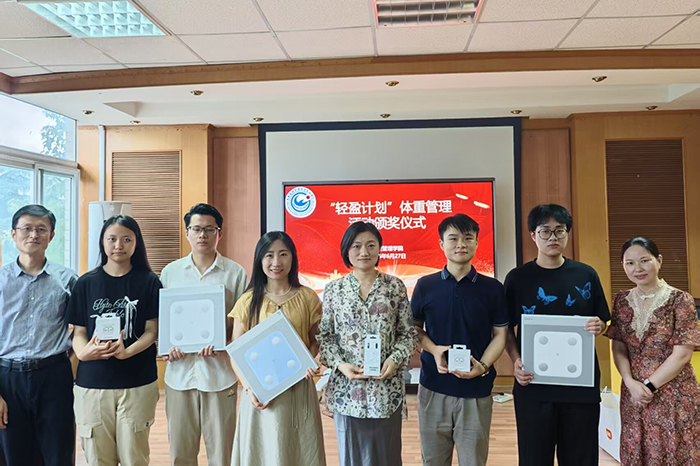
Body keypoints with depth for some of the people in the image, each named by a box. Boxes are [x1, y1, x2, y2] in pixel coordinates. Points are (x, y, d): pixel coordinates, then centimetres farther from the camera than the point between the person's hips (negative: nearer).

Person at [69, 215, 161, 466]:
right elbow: (78, 331, 5)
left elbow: (152, 330, -3)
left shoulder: (149, 282, 0)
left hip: (137, 383, -1)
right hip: (92, 382, 2)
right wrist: (83, 351, -17)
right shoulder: (86, 282, 4)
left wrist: (126, 352, -21)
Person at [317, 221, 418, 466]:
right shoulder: (334, 289, 2)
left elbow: (409, 332, 3)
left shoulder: (395, 286, 1)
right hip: (347, 387, 0)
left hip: (387, 387, 0)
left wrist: (396, 359, -13)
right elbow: (324, 335, 3)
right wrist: (340, 364, -12)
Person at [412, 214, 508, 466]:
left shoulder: (492, 288, 0)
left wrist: (483, 366, -13)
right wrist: (434, 350, -11)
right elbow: (415, 328, 8)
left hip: (477, 390, 0)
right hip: (433, 389, 1)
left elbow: (500, 334, 3)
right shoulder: (425, 286, 0)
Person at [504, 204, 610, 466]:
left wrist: (598, 327, -12)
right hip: (533, 385, -1)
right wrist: (516, 361, -12)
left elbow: (602, 322, 10)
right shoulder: (517, 278, -1)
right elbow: (506, 329, 3)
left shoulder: (586, 275, 3)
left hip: (581, 384, 2)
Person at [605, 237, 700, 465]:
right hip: (634, 395, 4)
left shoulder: (680, 300, -8)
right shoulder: (622, 301, 4)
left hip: (674, 396, -3)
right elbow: (618, 348, 5)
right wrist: (631, 383, -10)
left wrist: (649, 385, -13)